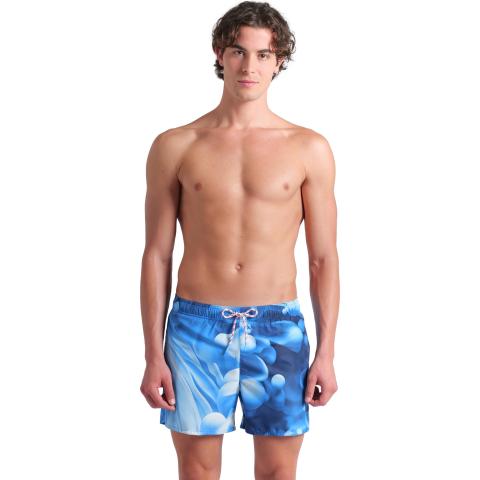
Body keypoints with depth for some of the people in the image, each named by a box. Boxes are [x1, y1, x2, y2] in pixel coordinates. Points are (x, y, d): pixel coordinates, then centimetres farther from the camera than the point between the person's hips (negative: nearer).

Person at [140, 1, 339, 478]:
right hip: (196, 326, 0)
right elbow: (157, 255, 3)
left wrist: (326, 353, 0)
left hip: (278, 329, 0)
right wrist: (153, 355, 0)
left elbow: (323, 258, 3)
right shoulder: (174, 147, 2)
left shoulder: (309, 149, 2)